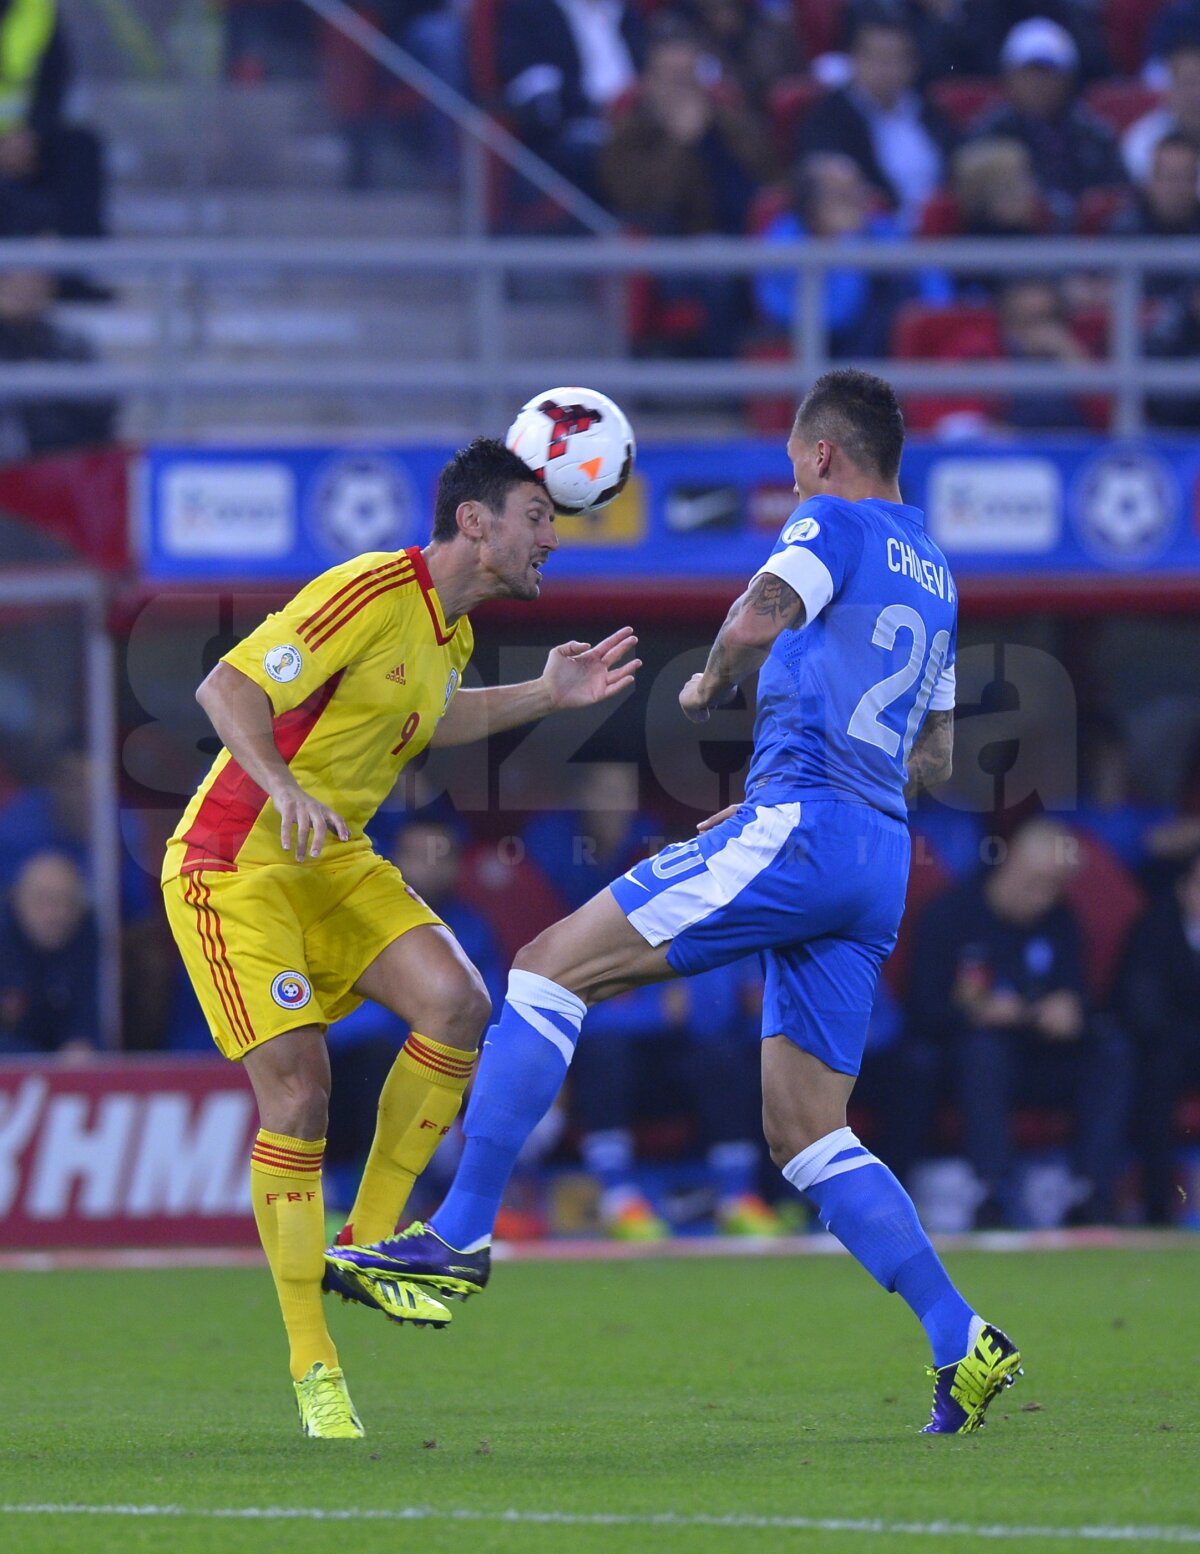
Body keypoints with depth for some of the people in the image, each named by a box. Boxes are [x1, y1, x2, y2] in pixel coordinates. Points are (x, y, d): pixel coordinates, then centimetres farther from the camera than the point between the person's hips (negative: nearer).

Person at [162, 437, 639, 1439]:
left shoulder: (450, 627, 8)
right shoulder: (372, 594, -20)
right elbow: (227, 689, -25)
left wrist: (545, 697, 20)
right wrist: (284, 788, -41)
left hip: (332, 861, 8)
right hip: (234, 866, -8)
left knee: (458, 1006, -14)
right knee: (296, 1094, -13)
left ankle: (367, 1244, 1)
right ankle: (312, 1366, -4)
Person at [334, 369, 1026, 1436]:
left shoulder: (836, 525, -1)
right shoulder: (932, 572, 25)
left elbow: (755, 625, -21)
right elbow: (934, 758, 33)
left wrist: (710, 685, 0)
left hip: (798, 830, -9)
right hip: (878, 863, 9)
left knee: (552, 967, -6)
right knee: (805, 1132, 9)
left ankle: (463, 1235, -11)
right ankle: (962, 1346, -2)